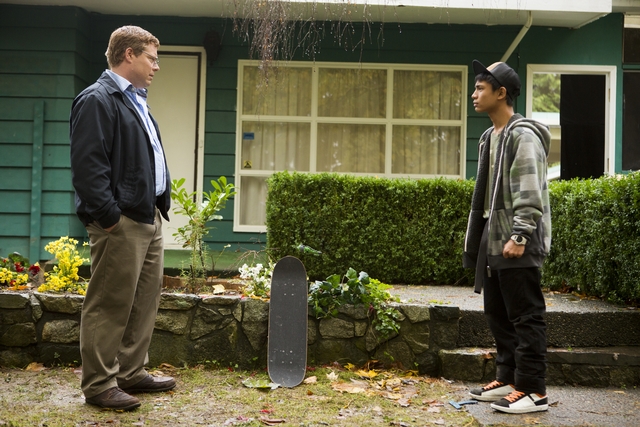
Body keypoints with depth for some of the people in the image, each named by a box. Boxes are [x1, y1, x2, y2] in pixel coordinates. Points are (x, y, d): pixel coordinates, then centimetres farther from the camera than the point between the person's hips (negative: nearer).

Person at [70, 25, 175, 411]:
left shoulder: (136, 102, 21)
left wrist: (161, 207, 17)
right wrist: (109, 216, -21)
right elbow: (88, 165, -18)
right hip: (121, 221, -10)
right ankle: (99, 385, 5)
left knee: (146, 301, 14)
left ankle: (132, 373, 25)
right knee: (110, 305, -4)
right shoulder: (97, 100, -10)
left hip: (150, 219, 10)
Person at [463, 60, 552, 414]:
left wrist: (519, 236, -24)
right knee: (498, 315, 14)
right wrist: (479, 239, 18)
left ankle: (533, 391, 1)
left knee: (525, 317, -5)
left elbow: (529, 194, -20)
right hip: (493, 241, 10)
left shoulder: (523, 135, -13)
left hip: (517, 244, -10)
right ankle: (507, 379, 24)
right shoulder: (490, 137, 17)